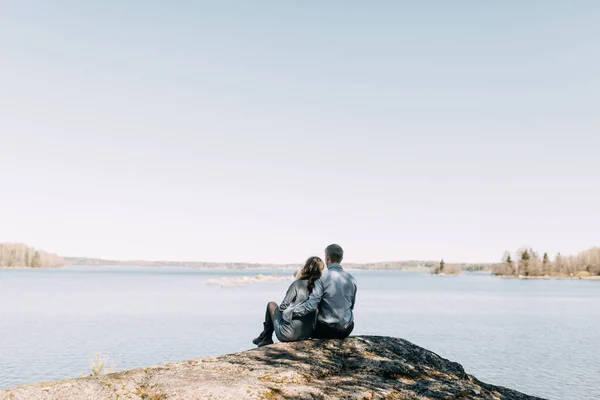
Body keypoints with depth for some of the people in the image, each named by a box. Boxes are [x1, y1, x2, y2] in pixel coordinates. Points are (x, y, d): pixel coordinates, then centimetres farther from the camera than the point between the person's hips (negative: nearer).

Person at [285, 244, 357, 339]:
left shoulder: (322, 278, -15)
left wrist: (288, 314, -17)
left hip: (327, 330, -4)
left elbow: (311, 305, -24)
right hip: (347, 331, 5)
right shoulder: (352, 279, 1)